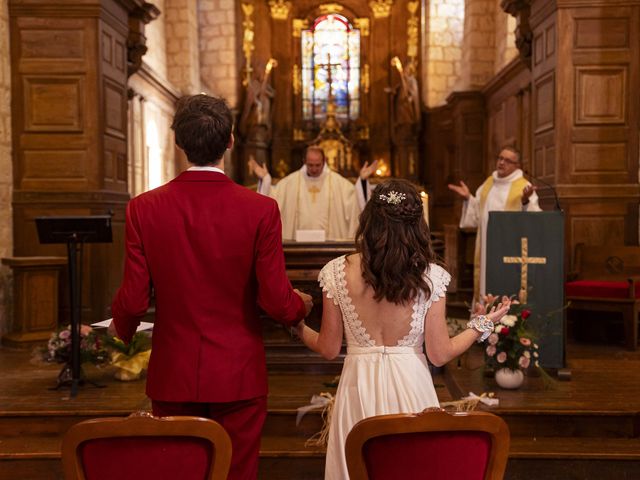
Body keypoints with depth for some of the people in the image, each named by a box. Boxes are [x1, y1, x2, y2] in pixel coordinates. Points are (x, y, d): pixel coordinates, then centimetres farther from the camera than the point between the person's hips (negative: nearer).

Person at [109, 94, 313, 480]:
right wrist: (302, 305, 12)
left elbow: (133, 301, -7)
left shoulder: (144, 208, -8)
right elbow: (276, 300, -12)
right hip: (238, 376, -1)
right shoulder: (261, 209, -13)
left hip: (173, 376, 2)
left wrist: (122, 328, 17)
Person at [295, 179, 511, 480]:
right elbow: (439, 355, -6)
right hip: (411, 387, 0)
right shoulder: (430, 276, -11)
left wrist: (299, 327, 17)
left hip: (359, 389, 1)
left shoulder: (337, 271, -9)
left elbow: (329, 349, -2)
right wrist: (482, 324, 8)